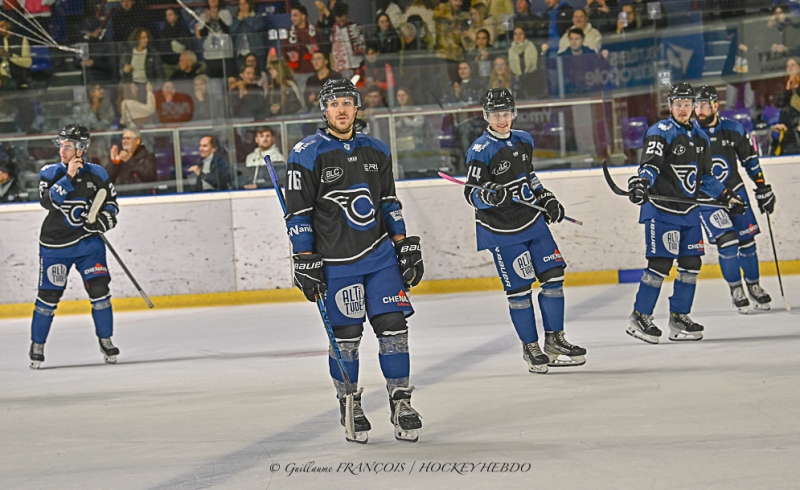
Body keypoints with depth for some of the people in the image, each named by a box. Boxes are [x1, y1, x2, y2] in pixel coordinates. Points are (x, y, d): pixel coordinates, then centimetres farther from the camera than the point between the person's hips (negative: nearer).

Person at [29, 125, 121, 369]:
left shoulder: (96, 173, 0)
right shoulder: (50, 173, -4)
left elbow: (111, 202, 11)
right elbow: (47, 201, -21)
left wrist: (105, 217, -9)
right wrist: (68, 176, -28)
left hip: (89, 241, 1)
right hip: (55, 244, -1)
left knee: (99, 289, -8)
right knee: (48, 295, 1)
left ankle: (105, 340, 8)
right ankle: (37, 346, 15)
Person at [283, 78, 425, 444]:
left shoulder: (376, 151, 10)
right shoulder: (307, 154, -6)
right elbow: (298, 212, -6)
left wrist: (406, 245, 12)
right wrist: (305, 262, -10)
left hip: (380, 254, 4)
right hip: (336, 262, -4)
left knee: (393, 325, -1)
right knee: (345, 336, 0)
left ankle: (401, 403, 7)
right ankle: (350, 407, 14)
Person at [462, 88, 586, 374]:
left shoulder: (523, 141, 8)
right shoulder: (480, 151, -13)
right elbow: (470, 192, -16)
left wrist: (546, 199, 14)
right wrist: (488, 195, -37)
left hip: (533, 222, 6)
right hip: (501, 231, -6)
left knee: (553, 276, 3)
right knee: (518, 288, -3)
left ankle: (554, 340, 15)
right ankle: (530, 348, 10)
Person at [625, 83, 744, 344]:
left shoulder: (700, 136, 14)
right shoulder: (660, 132, -9)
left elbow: (705, 177, 24)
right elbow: (650, 164, -24)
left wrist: (725, 196, 21)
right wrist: (642, 181, -42)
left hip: (689, 210, 7)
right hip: (661, 209, -7)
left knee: (691, 263, 5)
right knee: (660, 264, -10)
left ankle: (679, 317, 15)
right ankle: (639, 318, -2)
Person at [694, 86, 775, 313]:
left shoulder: (734, 130, -5)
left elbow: (750, 160, 7)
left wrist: (763, 189, 7)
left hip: (735, 190, 3)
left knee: (746, 239, 6)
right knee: (727, 241, -14)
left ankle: (753, 285, 24)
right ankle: (736, 289, 3)